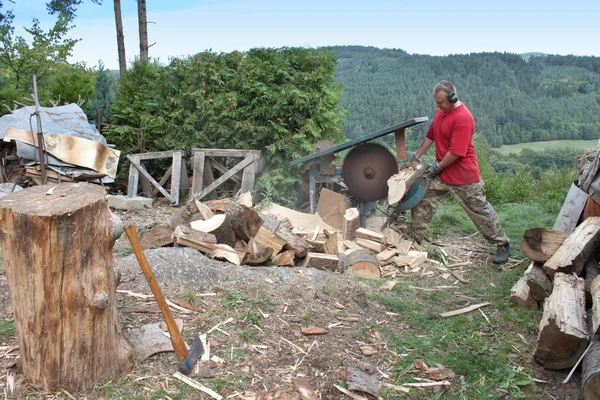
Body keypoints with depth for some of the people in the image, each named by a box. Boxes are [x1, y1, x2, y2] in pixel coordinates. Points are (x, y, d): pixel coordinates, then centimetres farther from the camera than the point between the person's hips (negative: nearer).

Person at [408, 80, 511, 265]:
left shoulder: (463, 118, -24)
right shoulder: (440, 111, 3)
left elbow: (456, 152, -26)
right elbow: (430, 136, 16)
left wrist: (438, 166, -14)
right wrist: (416, 156, 14)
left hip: (463, 175, -8)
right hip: (441, 171, 8)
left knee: (480, 210, 3)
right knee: (422, 201, 6)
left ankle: (503, 245, 17)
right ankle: (417, 237, 19)